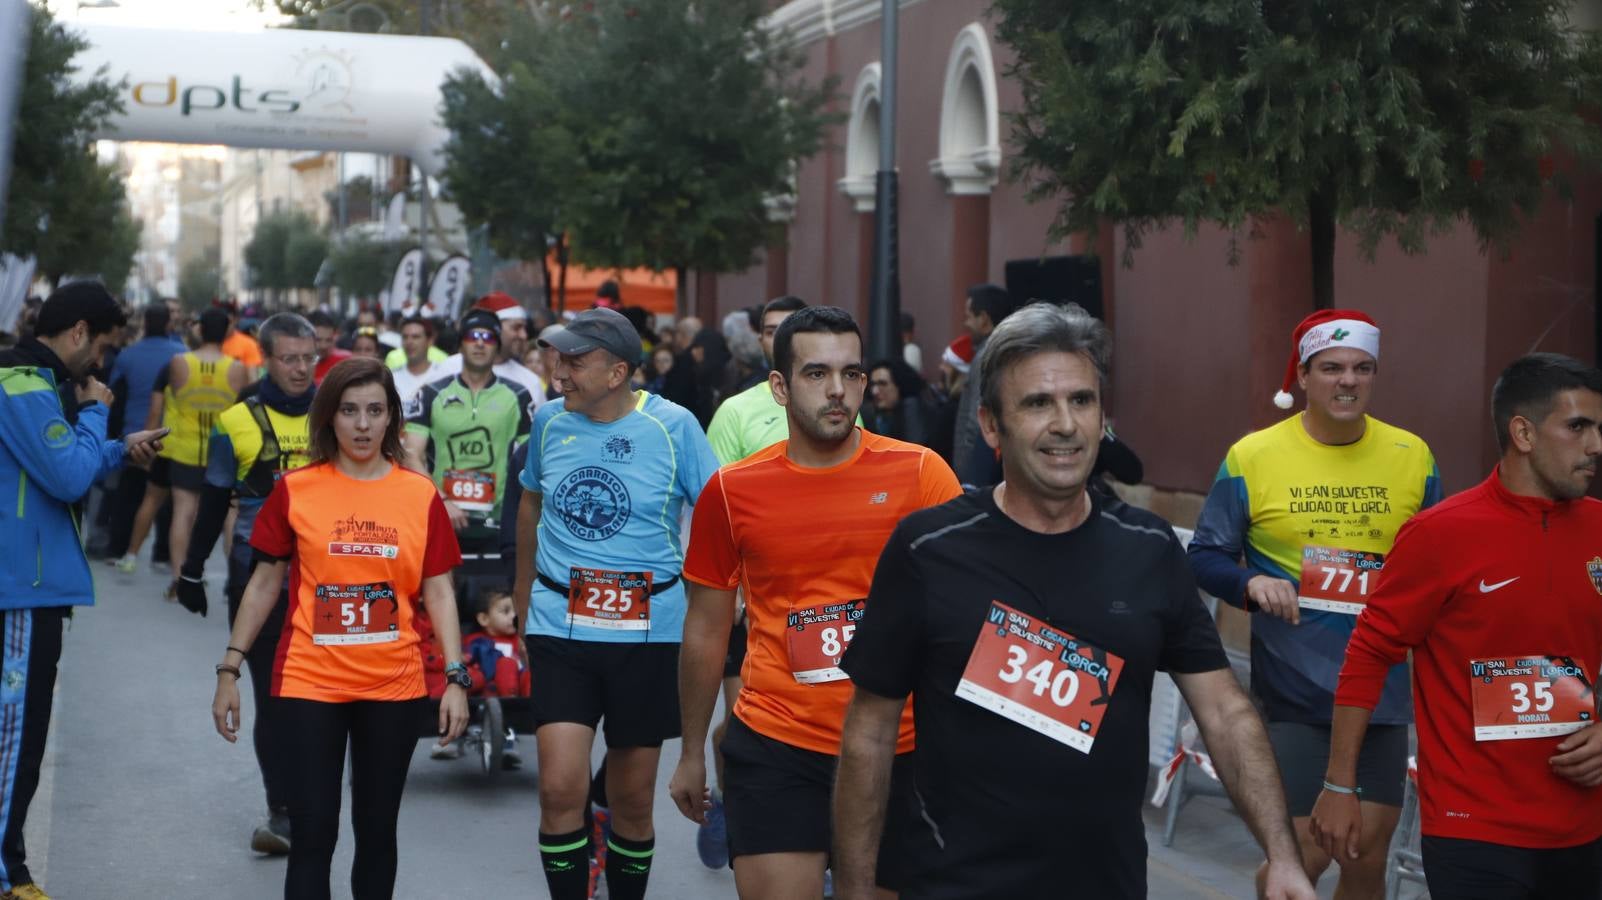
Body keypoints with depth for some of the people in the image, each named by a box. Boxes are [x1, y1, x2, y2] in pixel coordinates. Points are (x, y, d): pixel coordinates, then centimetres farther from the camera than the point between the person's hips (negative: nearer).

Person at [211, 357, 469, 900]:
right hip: (309, 684, -1)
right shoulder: (295, 491, -1)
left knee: (376, 829, 11)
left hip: (394, 688, 1)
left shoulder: (421, 496, 1)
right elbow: (264, 583, 6)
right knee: (313, 834, -2)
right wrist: (229, 671, 4)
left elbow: (438, 593, 4)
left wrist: (456, 678, -4)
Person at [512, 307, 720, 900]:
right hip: (559, 628, 2)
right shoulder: (549, 420, 3)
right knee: (560, 788, -11)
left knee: (633, 797, 9)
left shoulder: (673, 427, -7)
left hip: (649, 632, -1)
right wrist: (524, 592, 28)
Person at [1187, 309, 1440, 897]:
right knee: (1304, 852, -5)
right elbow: (1205, 557, 1)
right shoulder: (1252, 457, -4)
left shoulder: (1413, 456, 4)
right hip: (1293, 691, -3)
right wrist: (1251, 584, -19)